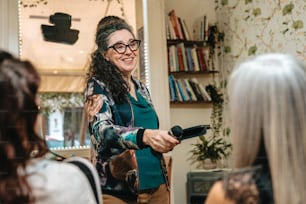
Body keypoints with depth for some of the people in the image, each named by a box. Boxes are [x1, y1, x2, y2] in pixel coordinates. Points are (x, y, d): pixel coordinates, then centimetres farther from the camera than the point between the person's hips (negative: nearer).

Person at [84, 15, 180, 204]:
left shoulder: (141, 88, 11)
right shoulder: (98, 86, -8)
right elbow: (102, 130, -24)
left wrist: (165, 141, -2)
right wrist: (144, 136, -40)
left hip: (156, 185, 6)